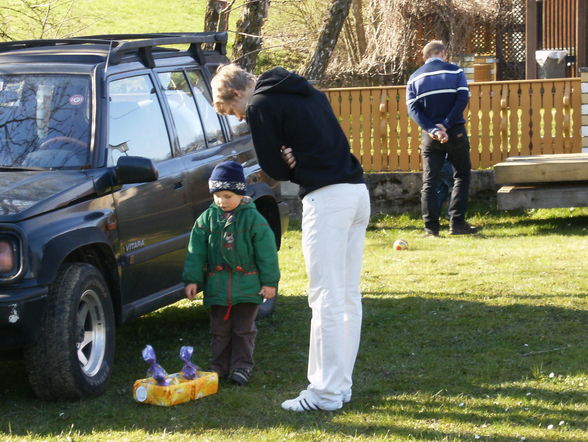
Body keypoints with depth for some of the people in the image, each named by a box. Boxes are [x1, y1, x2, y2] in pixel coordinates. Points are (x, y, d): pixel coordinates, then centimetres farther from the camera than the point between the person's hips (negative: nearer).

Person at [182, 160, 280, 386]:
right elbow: (196, 251, 5)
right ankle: (219, 367, 16)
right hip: (217, 285, 3)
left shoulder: (253, 219, -6)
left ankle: (242, 366, 12)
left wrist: (270, 281, -4)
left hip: (247, 284, -3)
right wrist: (192, 279, 0)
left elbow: (266, 252, -3)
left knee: (243, 329, 4)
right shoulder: (207, 218, 2)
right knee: (220, 329, 8)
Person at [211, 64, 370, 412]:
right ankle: (341, 385, 17)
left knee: (326, 299, -6)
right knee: (348, 297, 12)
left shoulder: (261, 106, -4)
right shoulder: (308, 93, 22)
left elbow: (275, 169, -4)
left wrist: (294, 166, 12)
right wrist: (299, 160, 4)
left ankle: (326, 393, -4)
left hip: (326, 198, -9)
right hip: (357, 190, 9)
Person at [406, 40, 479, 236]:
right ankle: (457, 223, 1)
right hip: (455, 133, -2)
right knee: (462, 176, 10)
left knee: (429, 181, 5)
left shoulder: (414, 78, 9)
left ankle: (431, 226, 0)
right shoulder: (455, 71, 2)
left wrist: (432, 130, -13)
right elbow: (463, 99, -11)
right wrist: (445, 125, -15)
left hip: (430, 137, 2)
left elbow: (413, 108, -4)